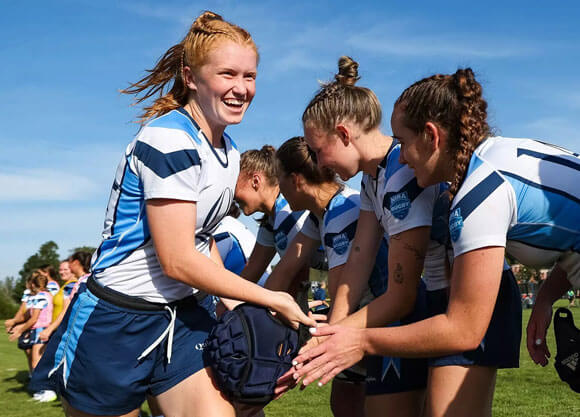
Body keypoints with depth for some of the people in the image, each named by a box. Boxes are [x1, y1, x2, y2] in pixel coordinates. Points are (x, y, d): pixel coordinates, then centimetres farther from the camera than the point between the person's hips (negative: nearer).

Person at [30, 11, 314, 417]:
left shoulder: (230, 151, 7)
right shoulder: (168, 141, -20)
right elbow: (178, 262, -23)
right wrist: (271, 300, -15)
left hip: (184, 317, 7)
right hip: (114, 325, -7)